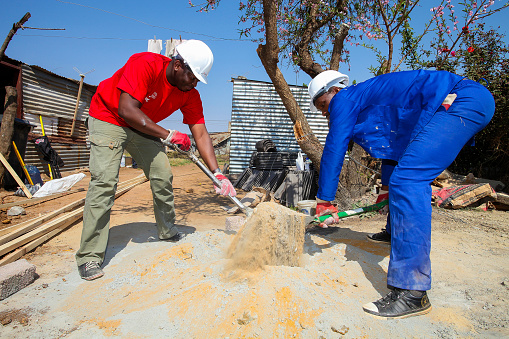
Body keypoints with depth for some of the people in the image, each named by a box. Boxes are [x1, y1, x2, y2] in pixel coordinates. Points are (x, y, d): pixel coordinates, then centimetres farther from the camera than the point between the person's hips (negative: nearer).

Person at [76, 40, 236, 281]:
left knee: (163, 177, 1)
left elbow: (200, 135, -14)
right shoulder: (145, 64, -30)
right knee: (104, 181, -18)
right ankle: (89, 257, -11)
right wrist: (168, 135, -33)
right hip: (108, 118, -5)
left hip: (144, 126, 6)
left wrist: (217, 173, -24)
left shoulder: (190, 94, -12)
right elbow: (126, 110, -36)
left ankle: (168, 232, 23)